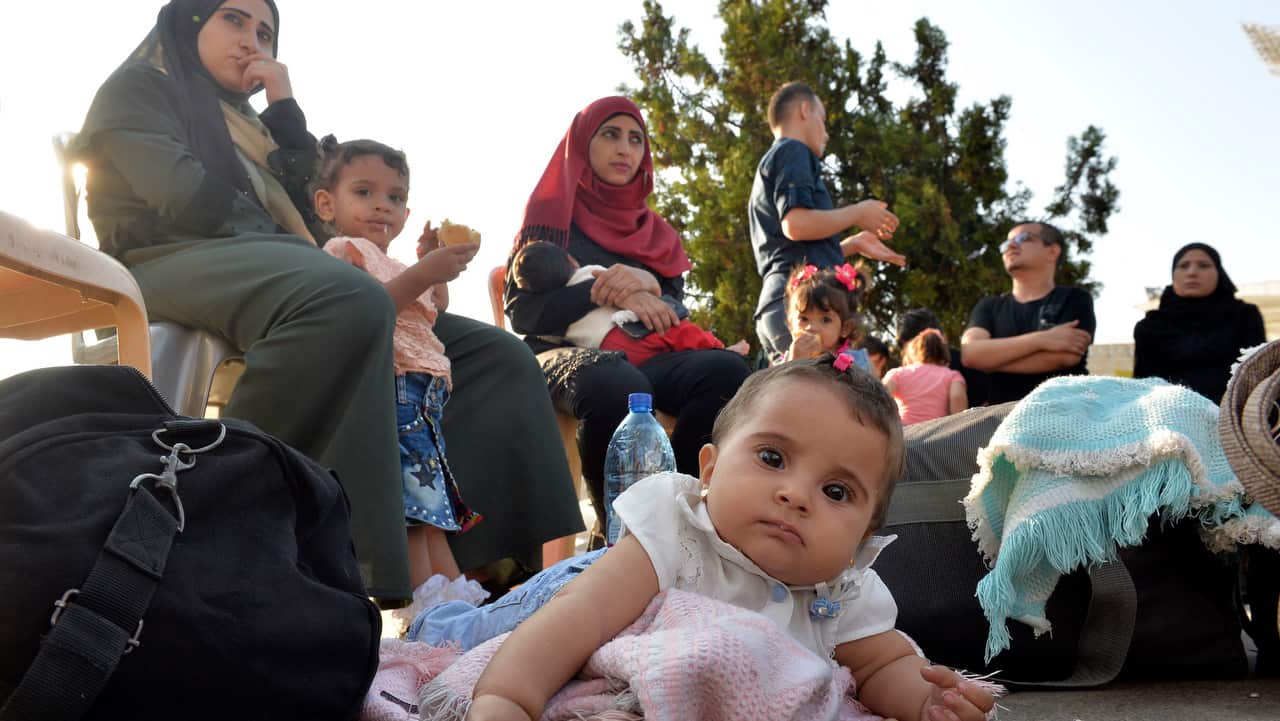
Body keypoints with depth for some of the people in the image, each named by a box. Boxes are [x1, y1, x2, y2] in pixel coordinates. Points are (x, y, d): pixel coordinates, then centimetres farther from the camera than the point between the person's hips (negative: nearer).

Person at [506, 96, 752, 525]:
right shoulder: (552, 214, 11)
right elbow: (522, 310, -1)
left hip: (644, 356, 4)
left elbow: (674, 309, 15)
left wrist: (646, 285, -8)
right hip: (564, 353, -4)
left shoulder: (652, 230, 25)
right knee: (618, 386, -41)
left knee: (727, 369, -29)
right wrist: (606, 293, -12)